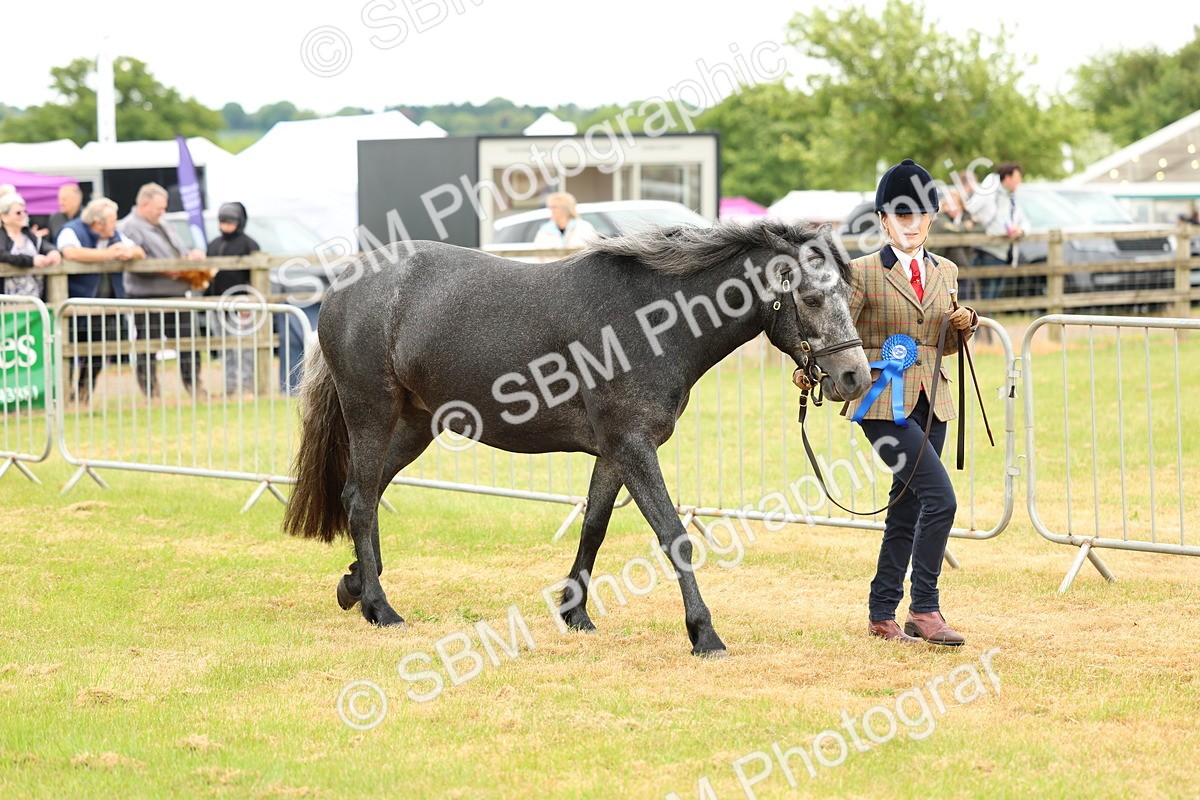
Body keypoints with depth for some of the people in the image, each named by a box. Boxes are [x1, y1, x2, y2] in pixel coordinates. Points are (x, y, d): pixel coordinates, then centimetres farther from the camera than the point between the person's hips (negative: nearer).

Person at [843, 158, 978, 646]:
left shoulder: (946, 272, 13)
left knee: (907, 508, 10)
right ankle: (925, 609, -8)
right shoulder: (864, 272, -4)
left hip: (931, 403, 6)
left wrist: (964, 326, 0)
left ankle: (882, 615, 19)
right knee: (940, 498, -17)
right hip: (882, 401, -6)